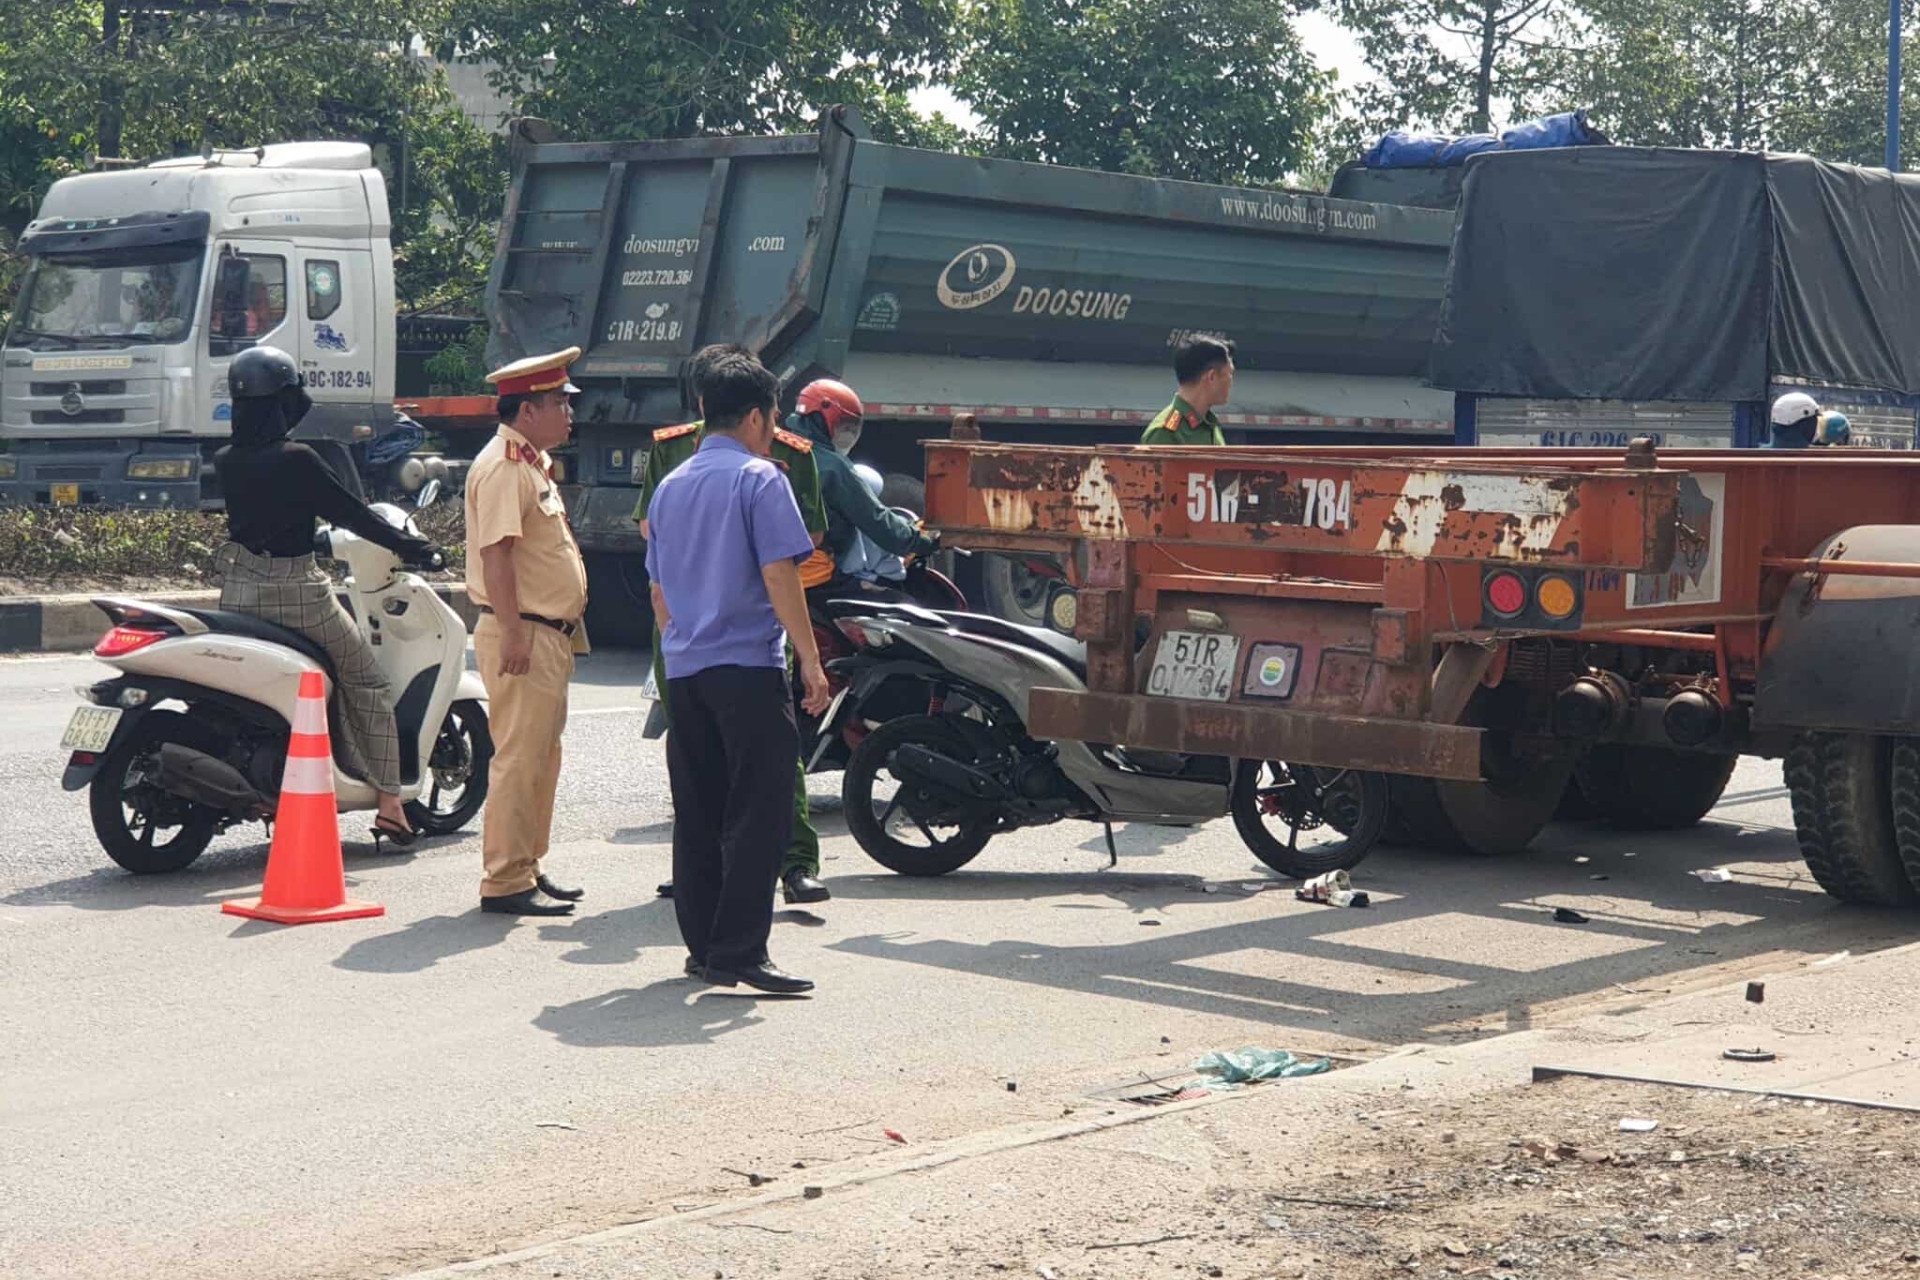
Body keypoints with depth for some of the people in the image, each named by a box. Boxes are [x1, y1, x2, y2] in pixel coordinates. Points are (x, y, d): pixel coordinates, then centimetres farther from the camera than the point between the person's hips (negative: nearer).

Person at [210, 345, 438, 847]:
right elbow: (351, 514, -10)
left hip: (239, 592, 6)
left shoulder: (224, 463, 3)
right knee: (367, 682, 8)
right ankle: (390, 802, 5)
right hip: (295, 593, -6)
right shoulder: (296, 461, -16)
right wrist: (413, 547, 1)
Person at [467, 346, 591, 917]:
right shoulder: (502, 467, -15)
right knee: (519, 759, -9)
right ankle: (506, 881, -5)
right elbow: (495, 553, -22)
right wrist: (512, 632, -26)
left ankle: (527, 868, 23)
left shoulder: (532, 463, 18)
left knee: (541, 758, 15)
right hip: (523, 634, -11)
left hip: (549, 632, 11)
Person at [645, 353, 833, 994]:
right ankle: (740, 953, -11)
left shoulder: (670, 486, 16)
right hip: (748, 666, -7)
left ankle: (702, 947, 15)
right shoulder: (759, 478, -6)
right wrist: (810, 660, -12)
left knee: (696, 815, 11)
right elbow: (779, 574, -14)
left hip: (684, 670, 7)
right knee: (756, 814, -6)